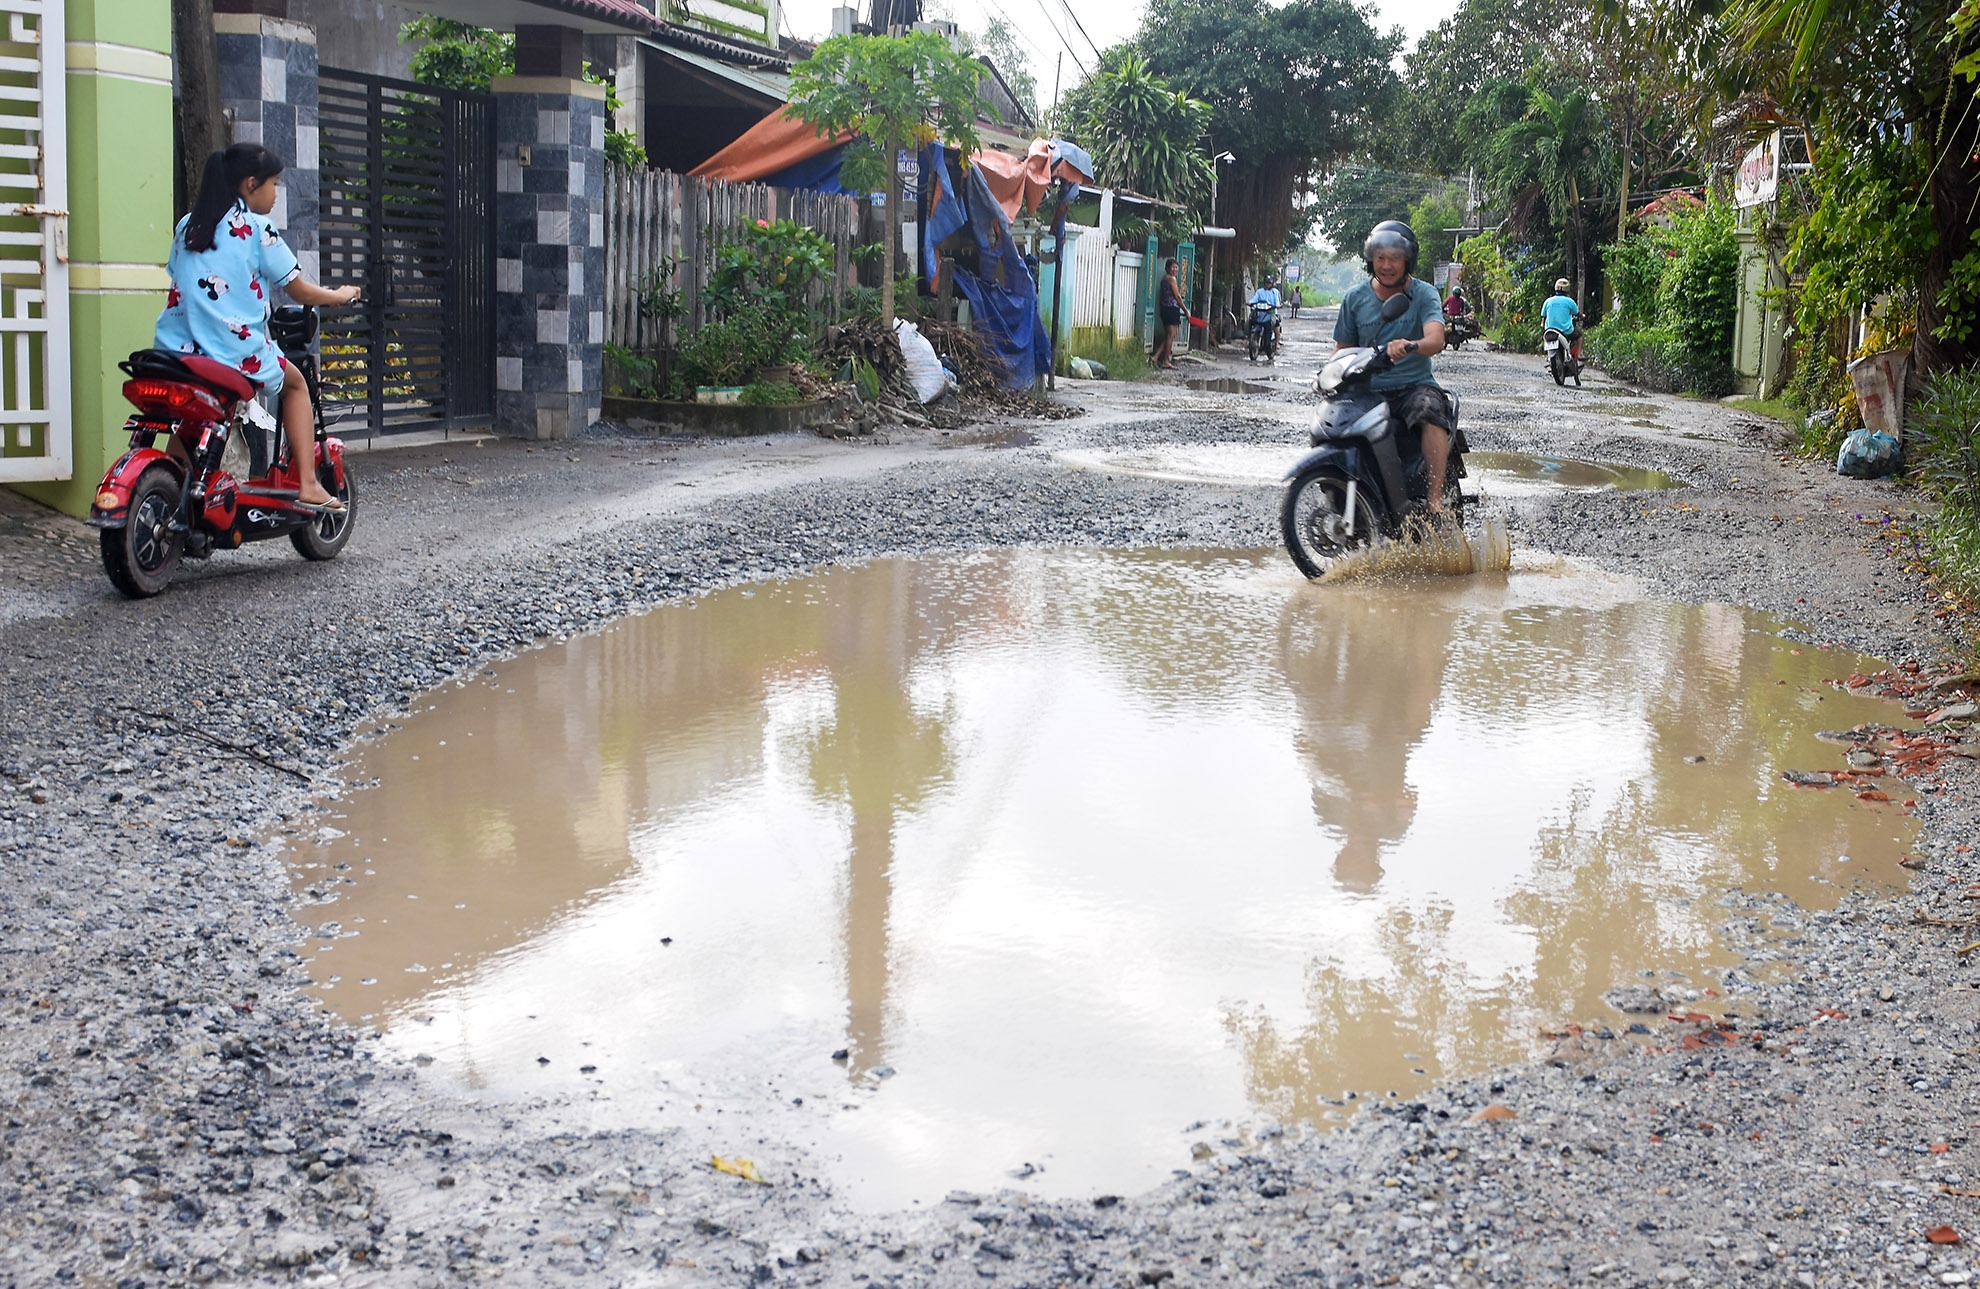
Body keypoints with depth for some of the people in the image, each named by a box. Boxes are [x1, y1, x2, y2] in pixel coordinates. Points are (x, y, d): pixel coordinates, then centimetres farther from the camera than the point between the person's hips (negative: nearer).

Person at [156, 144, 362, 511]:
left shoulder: (187, 226, 13)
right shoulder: (257, 229, -3)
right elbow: (300, 291, 0)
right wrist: (340, 295, 20)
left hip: (177, 352, 5)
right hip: (236, 353, -5)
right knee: (296, 384, 22)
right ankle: (307, 484, 12)